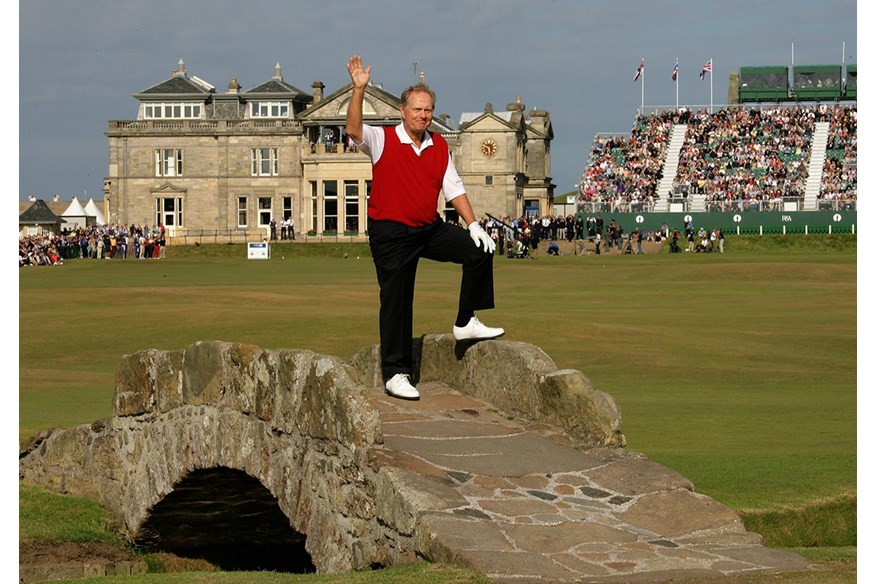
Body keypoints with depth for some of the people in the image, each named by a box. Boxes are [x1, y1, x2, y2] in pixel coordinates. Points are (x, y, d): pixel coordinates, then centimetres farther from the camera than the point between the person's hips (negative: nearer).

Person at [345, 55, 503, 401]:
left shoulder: (439, 146, 9)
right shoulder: (382, 140, -5)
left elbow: (454, 189, 12)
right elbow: (353, 131, -25)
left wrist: (473, 224, 2)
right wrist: (359, 89, -34)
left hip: (431, 230, 5)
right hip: (390, 234, -5)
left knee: (479, 250, -6)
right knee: (396, 303, -2)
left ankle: (466, 323, 5)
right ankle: (395, 374, 4)